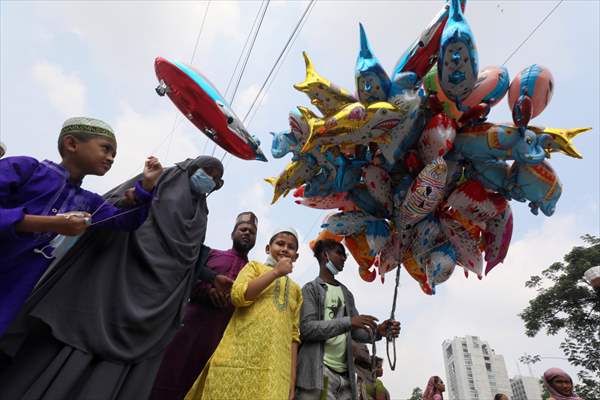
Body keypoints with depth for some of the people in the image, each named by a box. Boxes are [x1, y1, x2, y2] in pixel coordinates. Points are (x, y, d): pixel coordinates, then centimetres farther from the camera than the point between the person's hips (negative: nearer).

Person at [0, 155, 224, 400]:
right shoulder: (158, 178, 8)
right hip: (116, 272, -3)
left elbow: (188, 268, 16)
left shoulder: (200, 218, 18)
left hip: (150, 301, 4)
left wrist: (176, 310, 11)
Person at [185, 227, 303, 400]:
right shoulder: (255, 266, 13)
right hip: (239, 357, -3)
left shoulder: (296, 290, 21)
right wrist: (276, 272, -4)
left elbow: (293, 333, 15)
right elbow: (238, 295, -7)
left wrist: (292, 376, 6)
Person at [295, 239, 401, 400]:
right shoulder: (310, 289, 0)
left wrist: (377, 332, -6)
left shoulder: (346, 293, 20)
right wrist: (348, 322, -20)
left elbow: (356, 331, 15)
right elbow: (306, 328, -12)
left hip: (345, 373, 6)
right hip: (318, 372, -6)